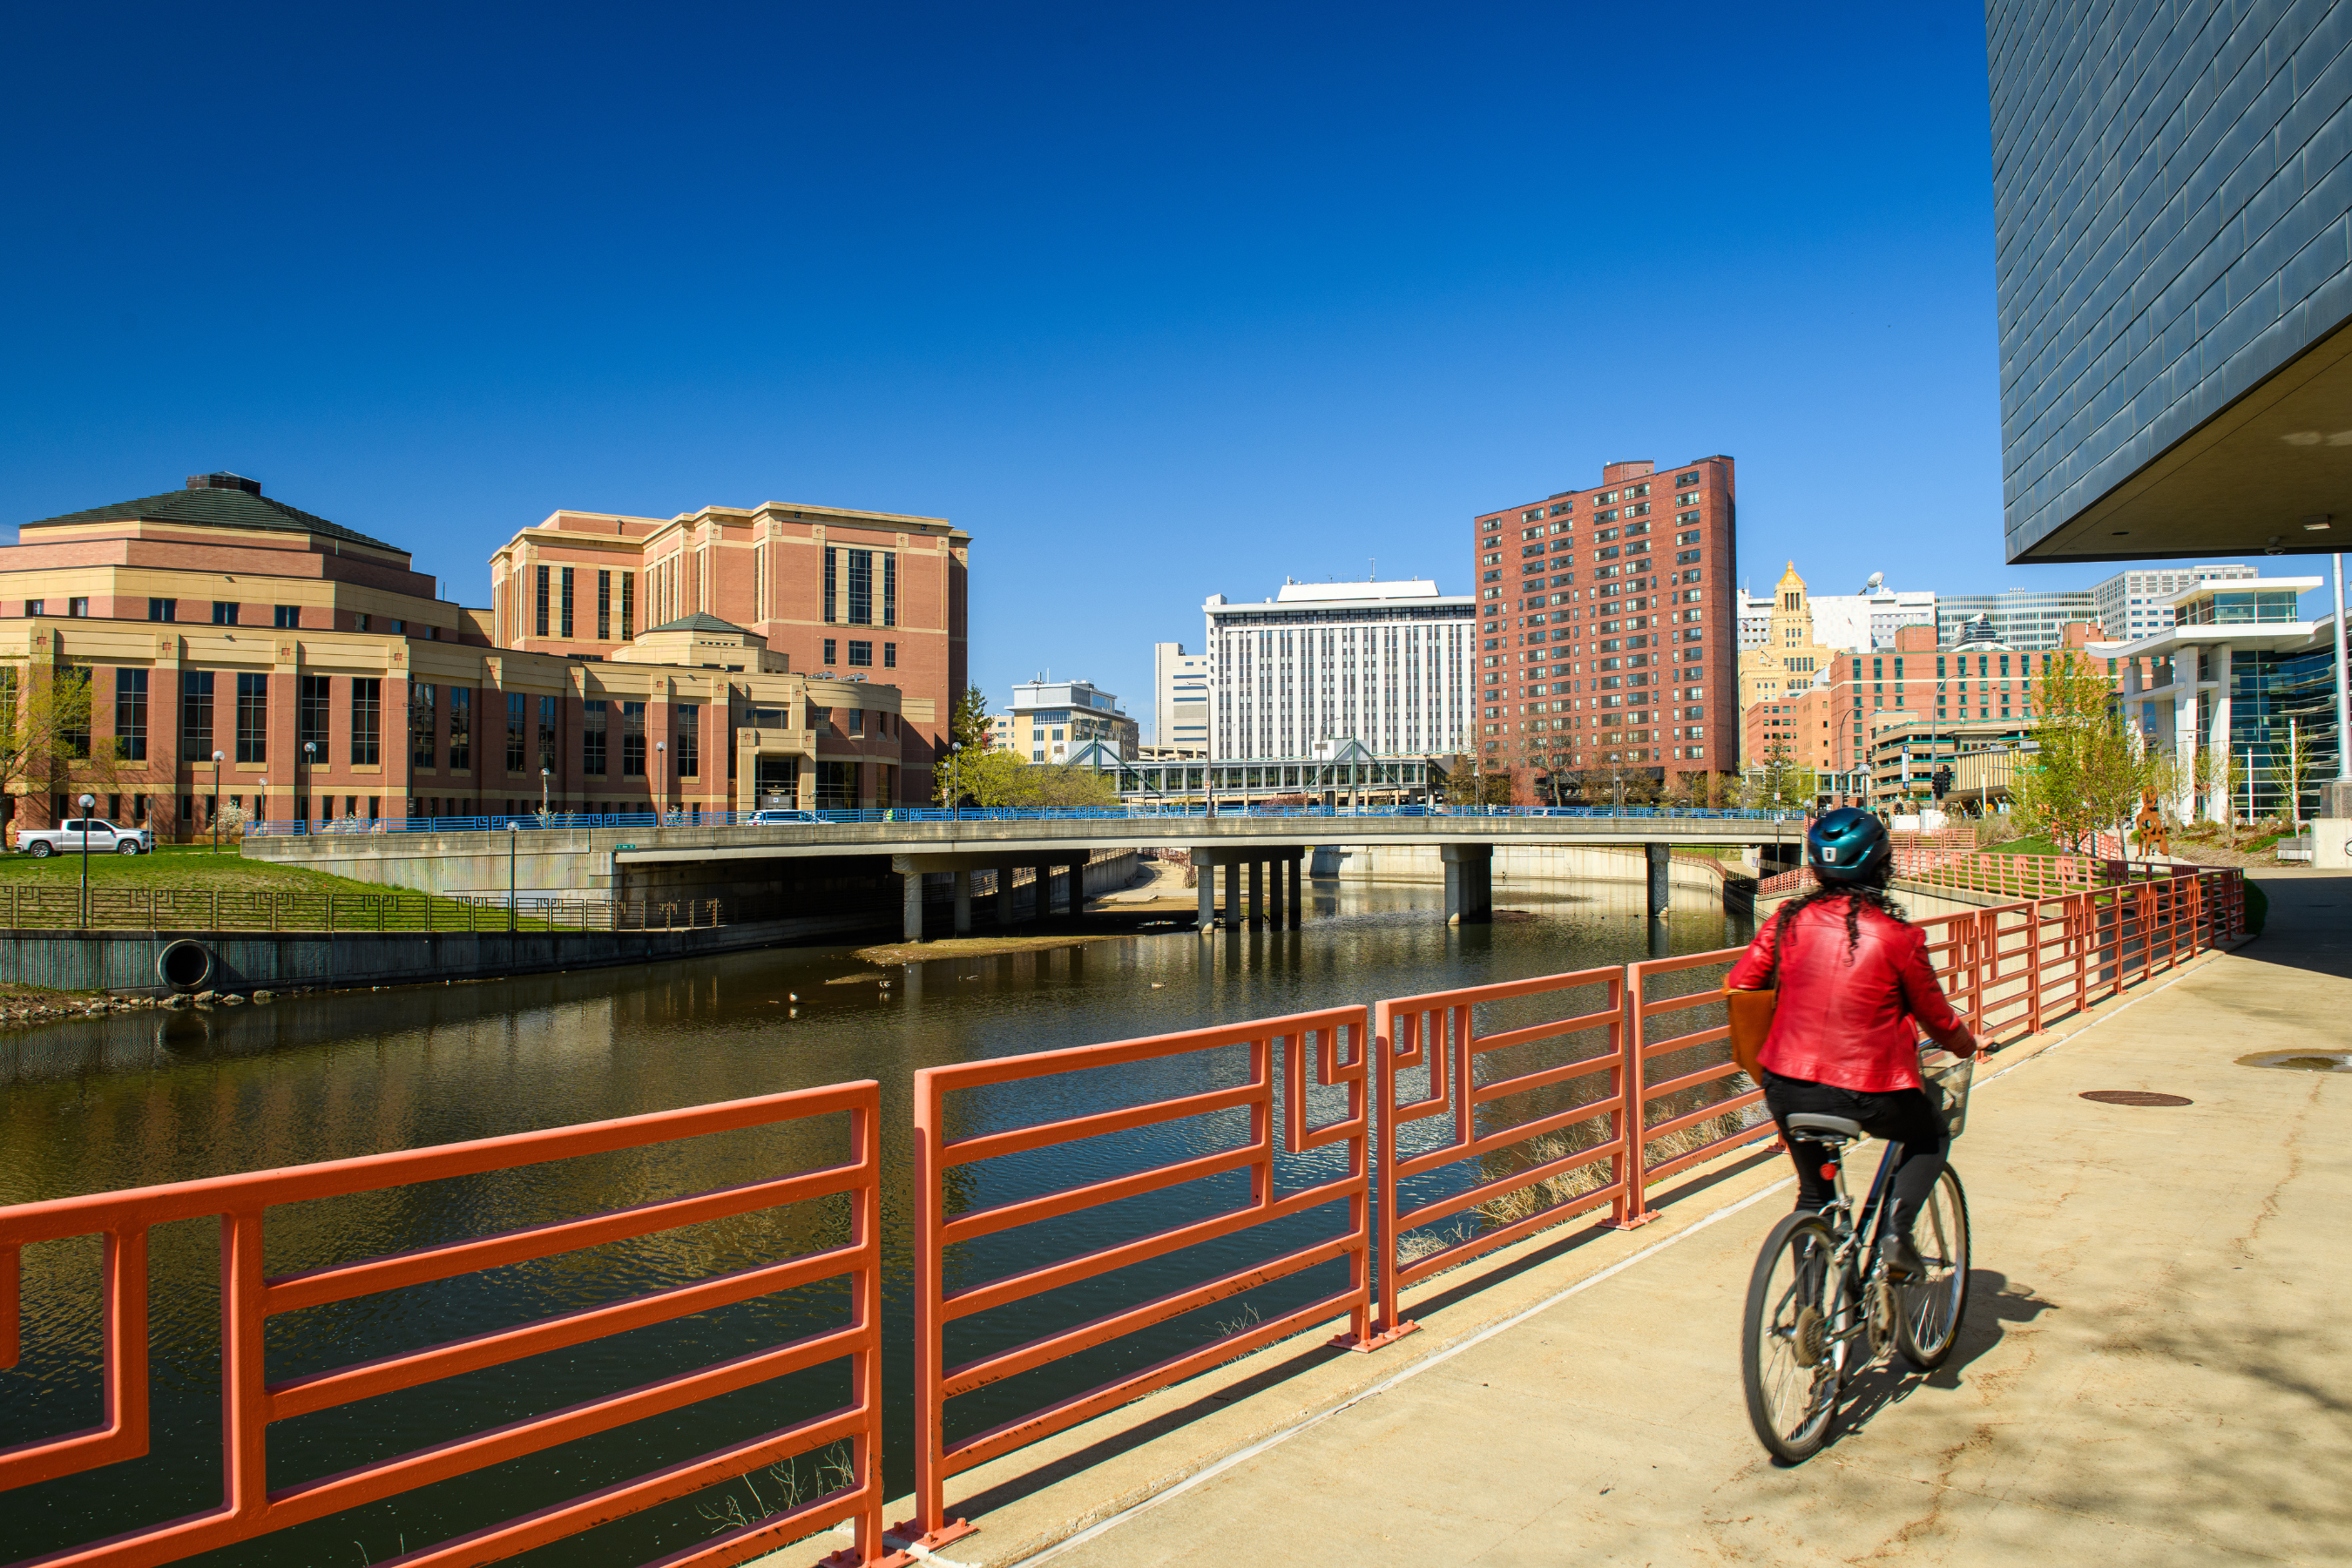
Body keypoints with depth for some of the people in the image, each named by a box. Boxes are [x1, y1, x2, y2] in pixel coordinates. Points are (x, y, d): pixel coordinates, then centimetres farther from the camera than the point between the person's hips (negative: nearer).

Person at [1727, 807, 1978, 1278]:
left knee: (1813, 1189, 27)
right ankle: (1897, 1232, 11)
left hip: (1788, 1090, 3)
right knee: (1931, 1136, 30)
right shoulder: (1896, 936, -9)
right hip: (1868, 1097, -3)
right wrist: (1966, 1044, 27)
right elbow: (1937, 1019, 4)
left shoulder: (1789, 920, -2)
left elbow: (1738, 985, 2)